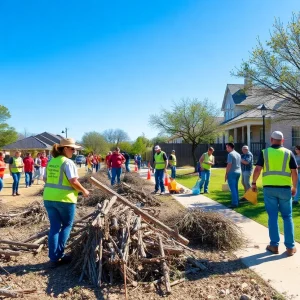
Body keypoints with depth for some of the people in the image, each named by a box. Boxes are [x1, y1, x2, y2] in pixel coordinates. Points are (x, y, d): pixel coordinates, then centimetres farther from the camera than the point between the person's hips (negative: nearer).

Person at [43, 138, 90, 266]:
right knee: (67, 225, 12)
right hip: (64, 199, -6)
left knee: (54, 227, 13)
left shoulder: (51, 162, 11)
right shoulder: (68, 162, -12)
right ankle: (59, 255, 13)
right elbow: (73, 181, -18)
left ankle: (54, 257, 17)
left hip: (49, 198, 7)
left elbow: (45, 179, 17)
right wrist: (84, 191, -5)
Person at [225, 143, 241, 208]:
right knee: (236, 188, 16)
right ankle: (236, 201, 22)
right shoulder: (238, 154, 12)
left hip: (232, 173, -8)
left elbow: (229, 165, -18)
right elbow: (239, 164, 14)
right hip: (238, 172, 8)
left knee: (233, 188, -6)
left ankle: (234, 203, -7)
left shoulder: (230, 154, -13)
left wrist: (226, 174, -13)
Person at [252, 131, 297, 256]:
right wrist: (294, 187, 13)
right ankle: (290, 247, 13)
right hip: (285, 188, 0)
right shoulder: (288, 153, 3)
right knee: (287, 217, 10)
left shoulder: (265, 152, 1)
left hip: (269, 187, 0)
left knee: (273, 216, 8)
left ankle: (274, 245, 13)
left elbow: (257, 169, -6)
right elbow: (294, 172, 1)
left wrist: (253, 183, 6)